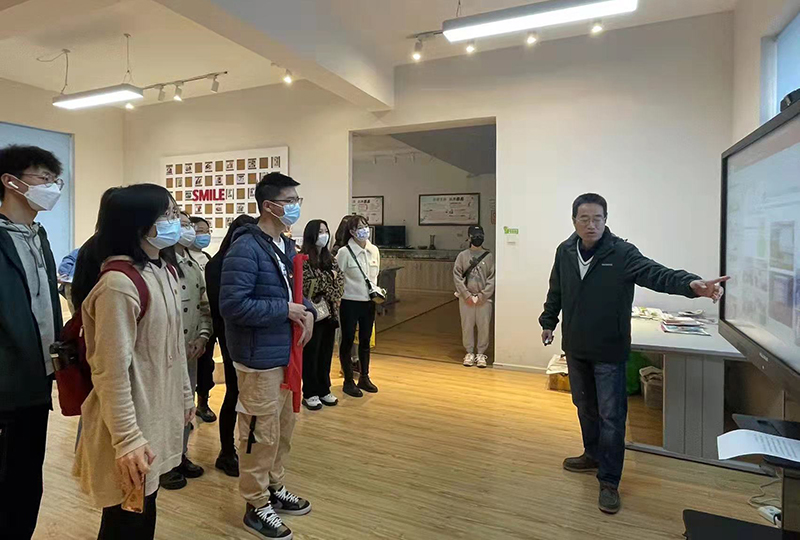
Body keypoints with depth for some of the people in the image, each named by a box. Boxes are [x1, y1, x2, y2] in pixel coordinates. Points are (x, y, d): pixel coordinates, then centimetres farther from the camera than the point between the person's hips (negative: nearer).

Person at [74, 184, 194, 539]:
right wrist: (127, 439, -20)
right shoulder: (119, 283, -23)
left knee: (146, 510, 22)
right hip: (132, 421, -8)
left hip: (160, 413, 8)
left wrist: (185, 394, 18)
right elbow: (112, 371, -23)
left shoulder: (165, 273, 6)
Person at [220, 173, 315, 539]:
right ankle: (257, 506, 26)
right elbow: (233, 305, -26)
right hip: (259, 358, -9)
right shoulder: (245, 249, -19)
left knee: (284, 427, 21)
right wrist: (285, 310, -21)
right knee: (262, 433, 5)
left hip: (285, 354, 9)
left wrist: (307, 310, -2)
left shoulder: (286, 247, 10)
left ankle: (274, 487, 41)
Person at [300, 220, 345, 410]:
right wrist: (329, 277, -11)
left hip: (330, 312, 6)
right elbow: (307, 285, -19)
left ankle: (324, 390, 26)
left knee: (326, 353, 13)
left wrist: (331, 298, -10)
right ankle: (310, 394, 17)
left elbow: (340, 281, 6)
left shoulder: (330, 258, 11)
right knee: (310, 354, 5)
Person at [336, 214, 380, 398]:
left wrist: (375, 290, 5)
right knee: (347, 341, 6)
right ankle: (348, 381, 21)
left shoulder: (374, 250, 3)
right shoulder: (344, 252, -13)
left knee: (365, 341, 16)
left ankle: (364, 378, 32)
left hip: (368, 302, 5)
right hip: (350, 302, -5)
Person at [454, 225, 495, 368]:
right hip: (466, 298, 0)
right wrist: (467, 295, -10)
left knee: (484, 327, 3)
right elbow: (457, 276, -2)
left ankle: (481, 353, 17)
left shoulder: (489, 256, 2)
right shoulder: (462, 255, 3)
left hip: (484, 298, 0)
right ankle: (470, 353, 21)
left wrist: (482, 296, -11)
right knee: (467, 326, 6)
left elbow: (492, 279, -2)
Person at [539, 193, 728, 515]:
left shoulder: (622, 253, -15)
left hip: (609, 352, -4)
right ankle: (593, 455, 43)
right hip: (575, 348, 4)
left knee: (611, 416, 3)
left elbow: (655, 273, -31)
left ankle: (609, 481, 18)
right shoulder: (565, 252, -3)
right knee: (585, 407, 21)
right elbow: (555, 292, 11)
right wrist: (548, 321, 15)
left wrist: (690, 284, -49)